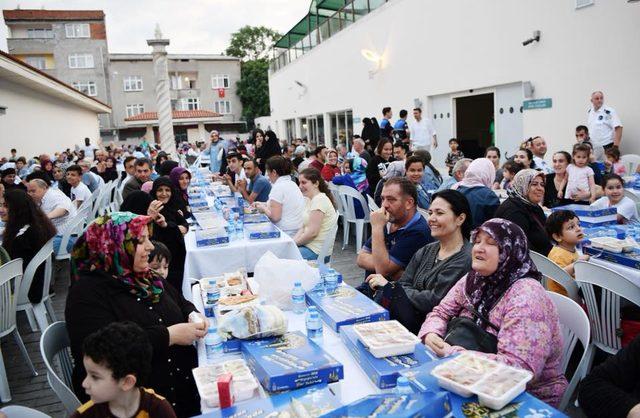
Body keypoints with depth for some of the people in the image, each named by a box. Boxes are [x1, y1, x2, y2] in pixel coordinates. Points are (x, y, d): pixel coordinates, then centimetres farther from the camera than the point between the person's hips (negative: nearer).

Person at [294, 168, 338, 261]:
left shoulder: (319, 200, -17)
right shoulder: (309, 199, 13)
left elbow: (312, 232, -21)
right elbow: (304, 228, 13)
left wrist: (294, 243, -10)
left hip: (317, 251, -9)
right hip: (308, 245, 9)